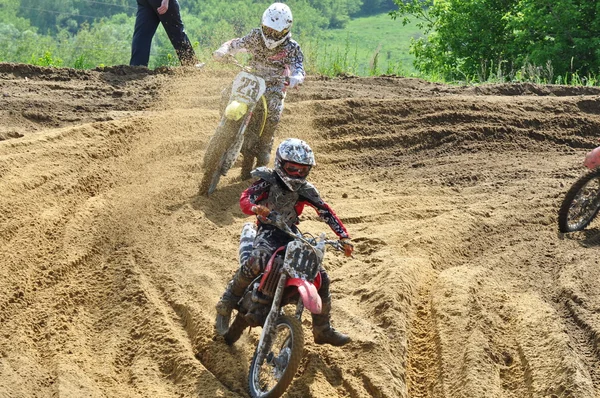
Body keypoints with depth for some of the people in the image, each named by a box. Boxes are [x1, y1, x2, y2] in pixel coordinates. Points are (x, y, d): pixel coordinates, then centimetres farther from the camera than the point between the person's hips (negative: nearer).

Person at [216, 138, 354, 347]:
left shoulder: (305, 189, 5)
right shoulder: (268, 181, -6)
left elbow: (326, 212, 5)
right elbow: (245, 199, -17)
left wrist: (344, 237, -5)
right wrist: (256, 208, -42)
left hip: (292, 233, 5)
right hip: (268, 230, -5)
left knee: (321, 277, -2)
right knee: (256, 261, -40)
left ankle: (322, 329, 14)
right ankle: (231, 295, -14)